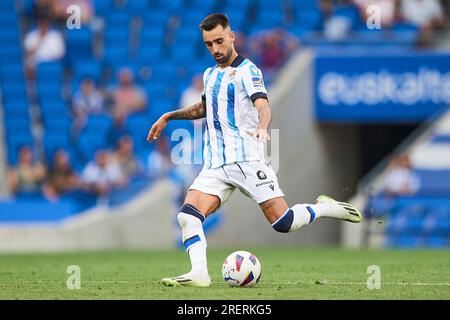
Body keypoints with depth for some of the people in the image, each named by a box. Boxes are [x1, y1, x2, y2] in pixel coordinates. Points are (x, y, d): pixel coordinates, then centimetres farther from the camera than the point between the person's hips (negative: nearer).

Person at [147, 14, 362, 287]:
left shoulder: (246, 71, -2)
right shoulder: (210, 74, 21)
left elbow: (263, 106, -19)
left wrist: (261, 128, -41)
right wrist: (169, 117, 32)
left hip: (246, 159, -6)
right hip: (215, 165, 6)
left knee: (283, 222, -14)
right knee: (188, 215, -18)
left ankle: (326, 208, 12)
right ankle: (199, 273, -25)